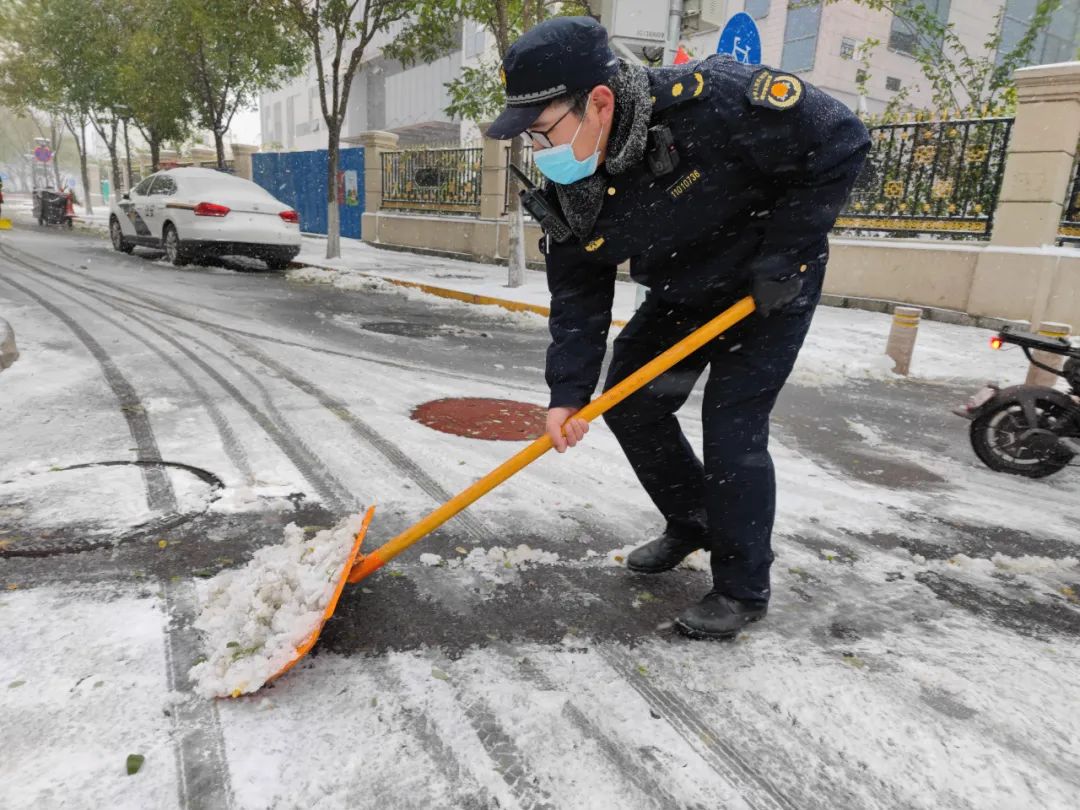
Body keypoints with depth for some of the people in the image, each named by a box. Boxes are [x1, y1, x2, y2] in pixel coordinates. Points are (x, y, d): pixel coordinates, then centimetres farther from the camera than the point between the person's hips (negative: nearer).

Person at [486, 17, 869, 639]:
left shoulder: (713, 100, -34)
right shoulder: (570, 191, -15)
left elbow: (840, 141, -24)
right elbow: (578, 296, -9)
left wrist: (785, 255, -24)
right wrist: (568, 393, -17)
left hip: (770, 286, -6)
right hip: (680, 295, 6)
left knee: (733, 429, -11)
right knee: (629, 406, 5)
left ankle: (743, 589, 10)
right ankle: (692, 525, 29)